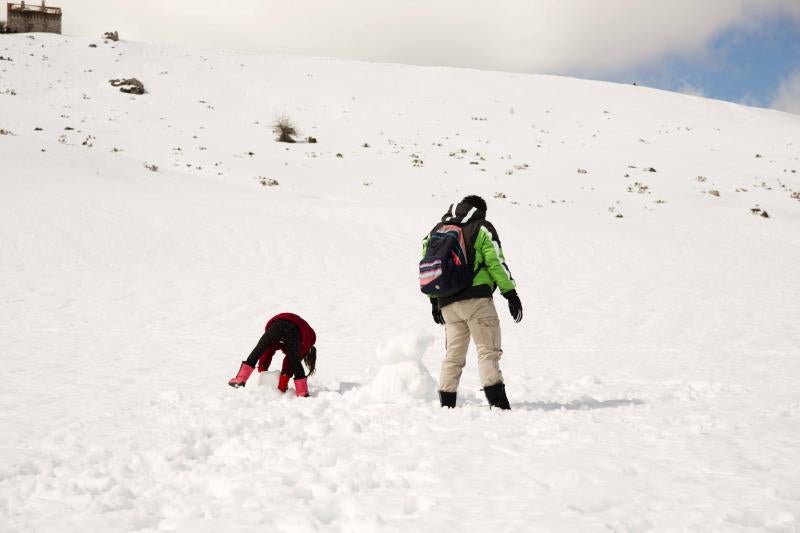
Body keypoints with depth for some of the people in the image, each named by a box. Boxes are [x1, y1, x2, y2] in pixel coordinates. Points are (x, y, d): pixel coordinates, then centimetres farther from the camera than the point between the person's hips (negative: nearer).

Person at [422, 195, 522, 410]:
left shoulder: (436, 231, 18)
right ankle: (497, 402, -15)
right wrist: (511, 293, -3)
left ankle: (446, 404, 10)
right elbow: (496, 263, -6)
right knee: (488, 351, -5)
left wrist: (434, 300, 23)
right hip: (476, 299, -5)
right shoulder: (482, 228, 2)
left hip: (446, 303, 5)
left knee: (453, 355, 13)